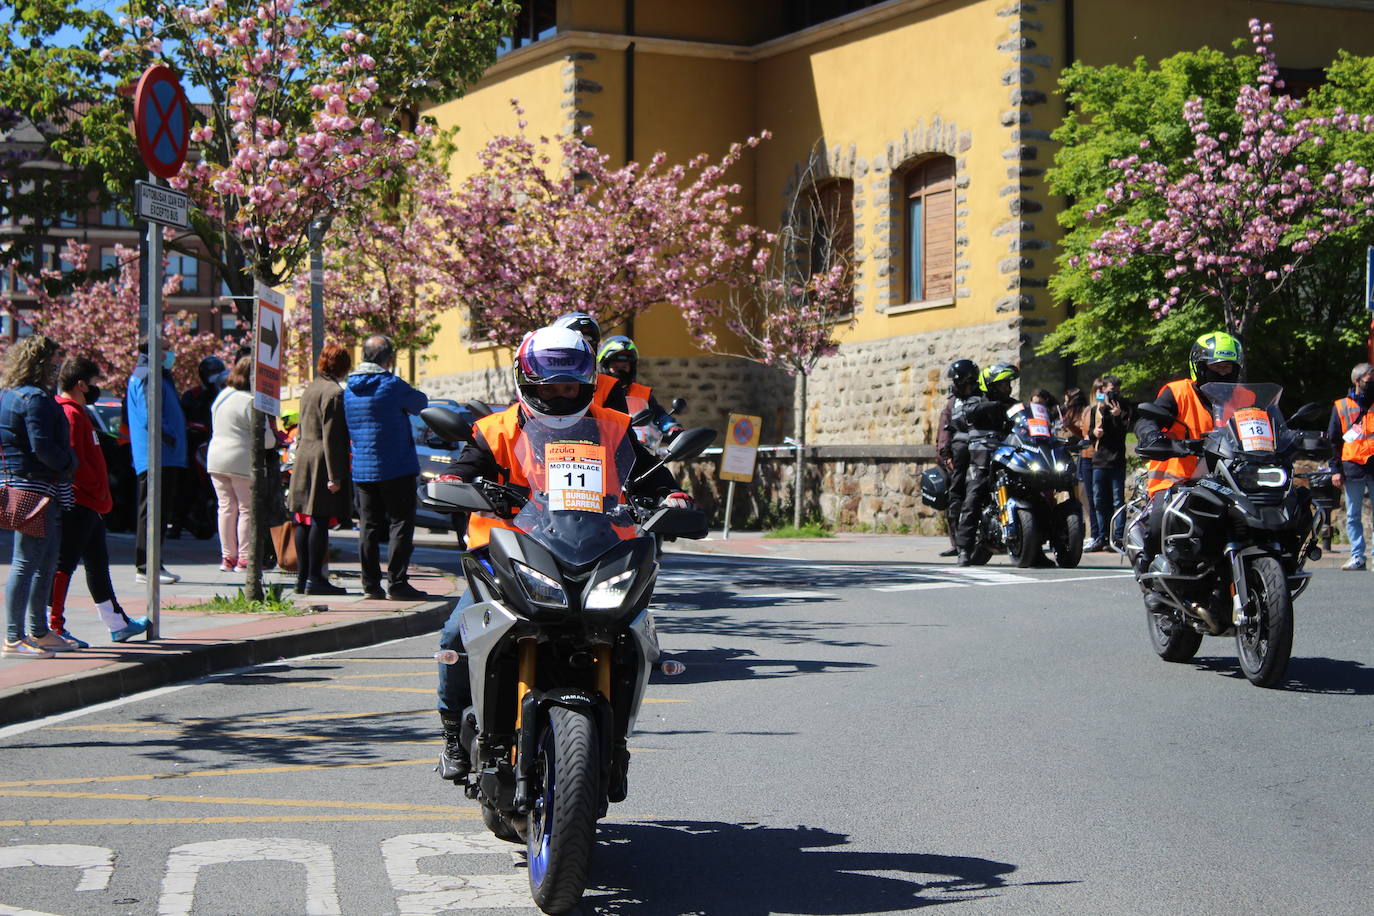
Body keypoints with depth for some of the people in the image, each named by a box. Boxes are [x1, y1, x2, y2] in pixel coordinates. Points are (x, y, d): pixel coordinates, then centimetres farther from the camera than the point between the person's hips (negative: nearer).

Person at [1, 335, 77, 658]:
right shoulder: (35, 399, -16)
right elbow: (42, 446, -23)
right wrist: (69, 464, -7)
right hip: (36, 489, -11)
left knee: (46, 562, 17)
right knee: (26, 563, -7)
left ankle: (38, 632, 24)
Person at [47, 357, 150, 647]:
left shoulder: (77, 412, 18)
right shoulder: (70, 414, -15)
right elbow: (73, 462, -23)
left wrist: (101, 496, 15)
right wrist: (101, 495, -15)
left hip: (88, 505, 11)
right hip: (78, 504, -11)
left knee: (98, 563, 18)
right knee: (64, 565, -8)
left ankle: (117, 624, 27)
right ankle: (54, 626, -6)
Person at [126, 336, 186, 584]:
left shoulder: (158, 376, 23)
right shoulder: (147, 377, -10)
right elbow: (149, 417, -21)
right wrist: (171, 438, -19)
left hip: (166, 458, 11)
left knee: (161, 511, 13)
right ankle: (146, 567, -7)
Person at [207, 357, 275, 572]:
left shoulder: (221, 397, 10)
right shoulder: (250, 401, -13)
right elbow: (265, 437, -12)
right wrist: (275, 441, 11)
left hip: (216, 458, 7)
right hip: (242, 461, -7)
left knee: (226, 507, 11)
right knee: (247, 509, 2)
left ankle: (227, 556, 13)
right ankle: (245, 558, 2)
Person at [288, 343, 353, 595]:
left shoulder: (309, 390, 15)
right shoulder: (335, 393, -12)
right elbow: (331, 437, -17)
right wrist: (334, 475, -17)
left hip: (303, 460, 9)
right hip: (322, 462, -9)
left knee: (304, 522, 9)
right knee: (320, 520, -7)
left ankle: (302, 577, 13)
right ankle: (314, 578, -7)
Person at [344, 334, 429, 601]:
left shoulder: (348, 389, 7)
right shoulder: (392, 385, -14)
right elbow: (420, 403, 3)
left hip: (362, 469, 6)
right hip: (396, 468, -6)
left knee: (369, 526, 10)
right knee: (401, 524, -2)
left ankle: (371, 584, 11)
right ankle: (397, 583, -5)